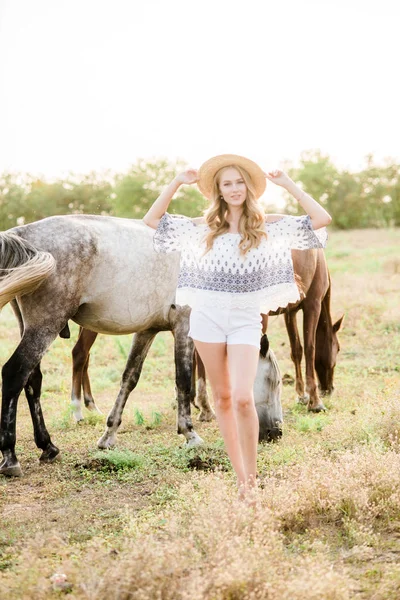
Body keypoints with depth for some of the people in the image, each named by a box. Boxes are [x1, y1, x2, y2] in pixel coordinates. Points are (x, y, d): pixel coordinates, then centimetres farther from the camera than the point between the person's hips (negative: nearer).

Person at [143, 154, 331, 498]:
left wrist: (288, 184, -2)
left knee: (243, 398, -17)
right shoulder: (203, 228, 9)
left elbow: (321, 219, -5)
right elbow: (152, 220, 12)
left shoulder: (269, 227, 3)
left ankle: (253, 476, -2)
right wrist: (177, 183, 6)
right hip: (207, 314, 3)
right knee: (222, 397, 7)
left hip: (246, 318, -3)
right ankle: (240, 477, 18)